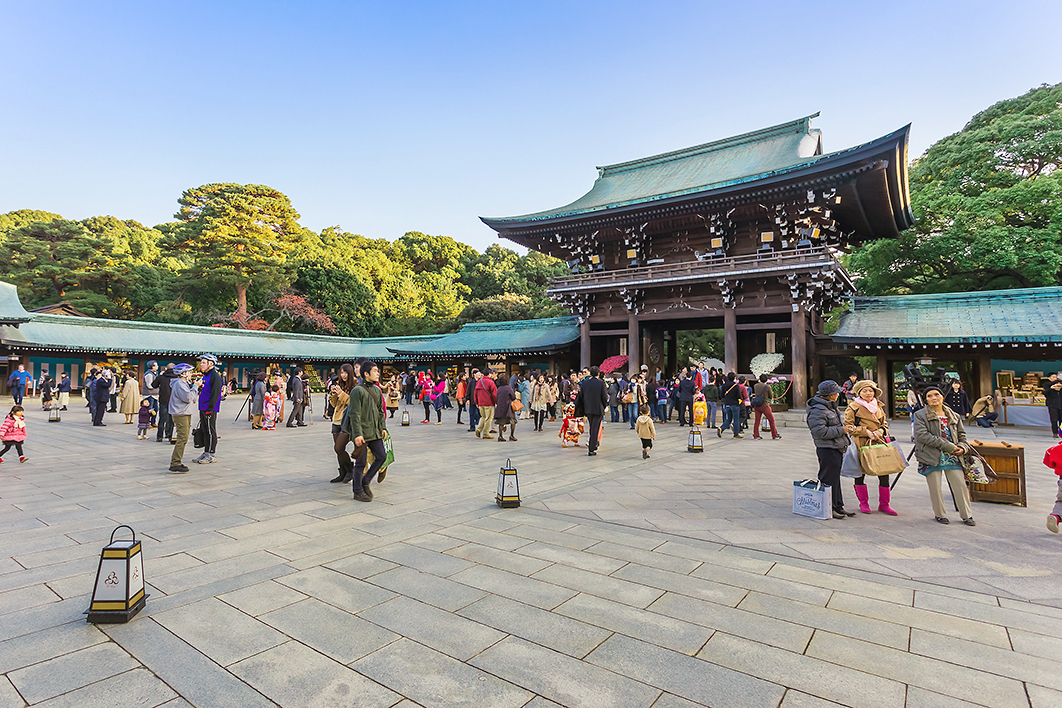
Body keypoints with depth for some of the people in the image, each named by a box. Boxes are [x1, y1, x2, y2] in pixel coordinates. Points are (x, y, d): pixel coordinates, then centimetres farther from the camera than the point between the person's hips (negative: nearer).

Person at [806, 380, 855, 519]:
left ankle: (838, 507, 26)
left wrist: (844, 425, 9)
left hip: (836, 449, 10)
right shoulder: (817, 410, -19)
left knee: (836, 479, 16)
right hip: (827, 450, -10)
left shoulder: (830, 406, 14)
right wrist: (841, 430, -18)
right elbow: (820, 432, -24)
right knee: (829, 480, -2)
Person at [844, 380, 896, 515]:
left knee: (884, 472, 0)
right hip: (861, 444, -4)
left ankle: (884, 504, 13)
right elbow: (848, 426, -5)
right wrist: (866, 432, -14)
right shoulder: (853, 407, -3)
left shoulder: (879, 406, 13)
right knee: (860, 473, 4)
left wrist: (880, 432, -2)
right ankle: (863, 503, 19)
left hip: (878, 443, 4)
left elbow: (884, 424, 19)